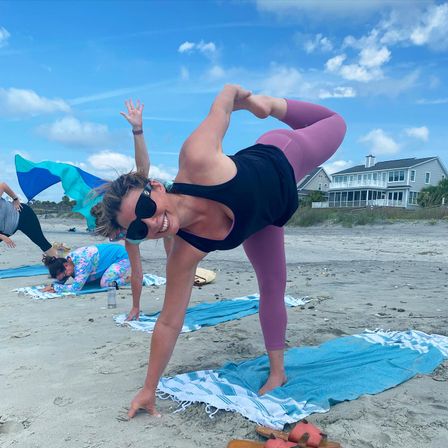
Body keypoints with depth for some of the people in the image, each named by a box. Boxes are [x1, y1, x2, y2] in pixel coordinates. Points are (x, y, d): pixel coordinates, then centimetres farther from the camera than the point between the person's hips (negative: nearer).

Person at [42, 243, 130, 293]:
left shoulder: (82, 263, -33)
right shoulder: (68, 260, -6)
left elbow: (76, 287, -32)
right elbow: (60, 281, 2)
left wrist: (55, 287, -25)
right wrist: (53, 286, -19)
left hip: (122, 256, -10)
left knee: (105, 283, -26)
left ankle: (129, 278, -2)